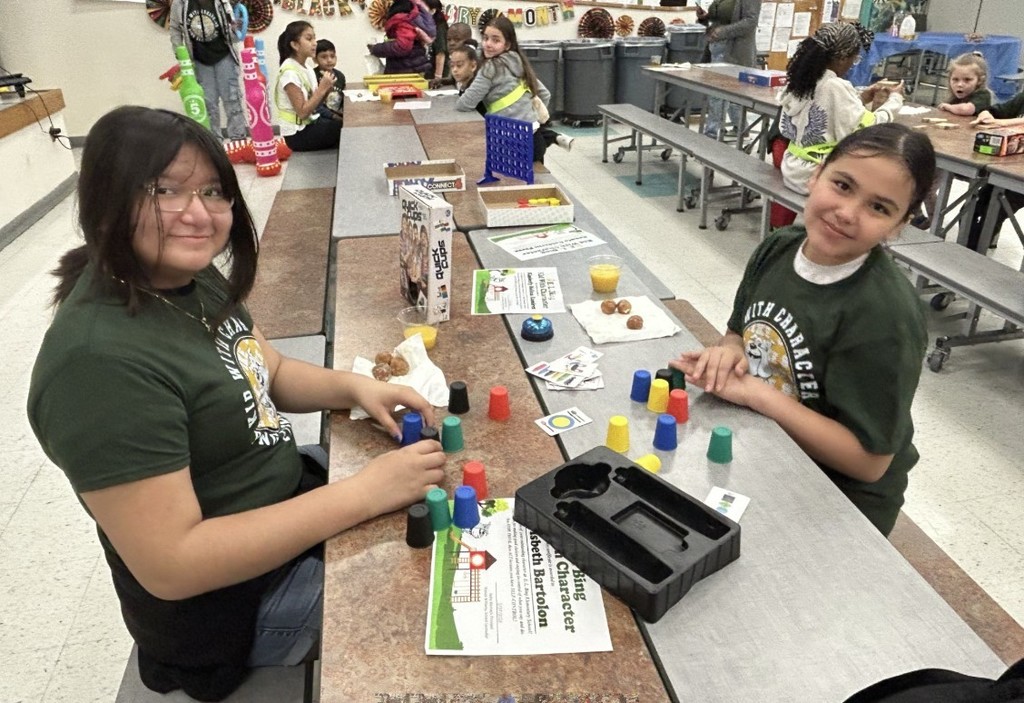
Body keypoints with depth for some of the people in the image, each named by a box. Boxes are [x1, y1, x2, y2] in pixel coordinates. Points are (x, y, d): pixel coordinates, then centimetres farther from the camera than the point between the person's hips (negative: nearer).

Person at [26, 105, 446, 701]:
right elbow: (170, 565, -30)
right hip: (227, 604, -8)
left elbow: (271, 373, 10)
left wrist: (355, 387, -11)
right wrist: (362, 493, -32)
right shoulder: (101, 359, -31)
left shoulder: (192, 281, -4)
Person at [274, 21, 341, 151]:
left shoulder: (307, 69, 7)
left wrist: (326, 91, -9)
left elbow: (314, 103, 8)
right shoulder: (290, 72, -18)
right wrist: (322, 89, -19)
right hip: (298, 134, -8)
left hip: (311, 124, 8)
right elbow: (302, 112, -21)